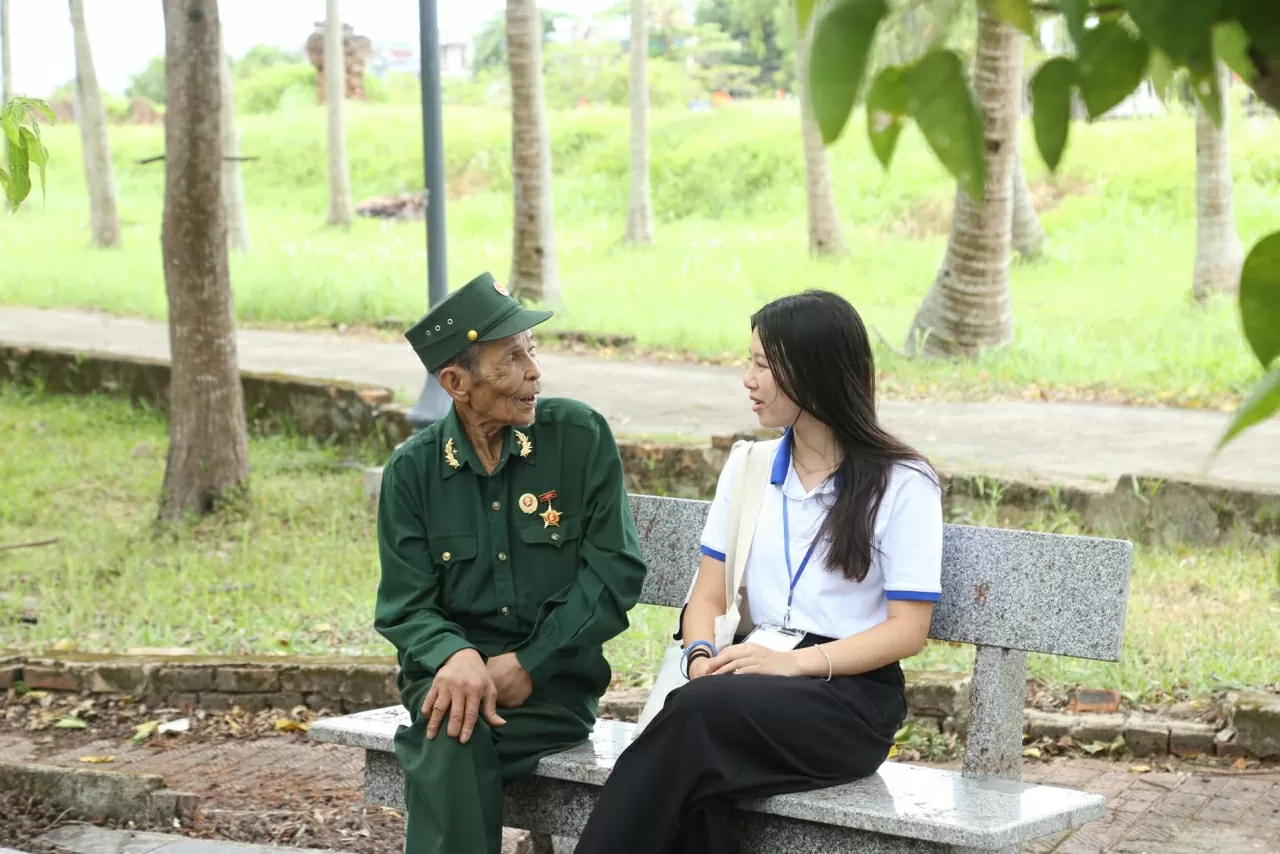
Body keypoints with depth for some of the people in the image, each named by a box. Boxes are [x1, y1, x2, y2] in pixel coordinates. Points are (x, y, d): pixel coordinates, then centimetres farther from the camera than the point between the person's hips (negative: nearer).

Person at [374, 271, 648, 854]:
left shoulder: (580, 438, -2)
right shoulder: (411, 471, 3)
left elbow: (615, 570, -6)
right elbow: (404, 607, 0)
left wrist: (526, 666, -13)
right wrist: (455, 656, -24)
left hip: (554, 677, -2)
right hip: (452, 668, 2)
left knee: (453, 740, -29)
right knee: (452, 725, -32)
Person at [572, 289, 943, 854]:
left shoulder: (902, 484, 0)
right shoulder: (748, 468, 15)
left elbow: (908, 629, -5)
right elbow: (709, 595, 12)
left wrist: (796, 662, -18)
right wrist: (702, 656, -11)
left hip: (853, 693, -4)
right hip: (760, 679, 4)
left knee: (698, 710, -33)